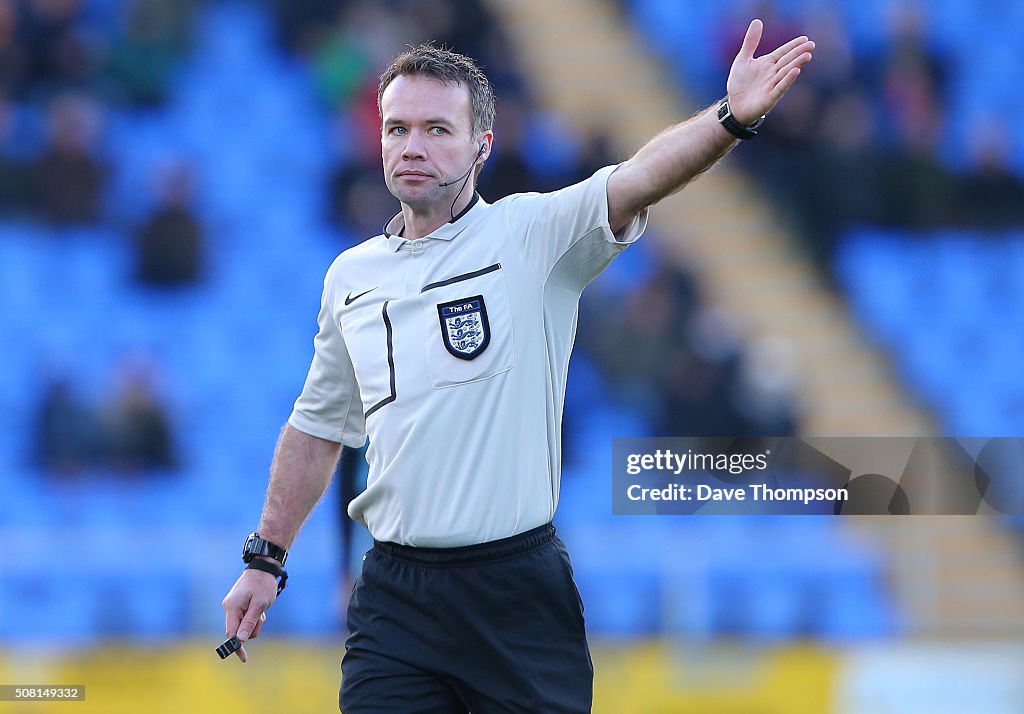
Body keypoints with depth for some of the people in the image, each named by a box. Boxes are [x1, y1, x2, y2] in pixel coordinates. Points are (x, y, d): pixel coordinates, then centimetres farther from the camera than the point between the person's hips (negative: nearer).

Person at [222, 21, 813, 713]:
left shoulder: (533, 234, -3)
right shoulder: (350, 277, 11)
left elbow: (638, 179, -21)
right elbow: (317, 427, 22)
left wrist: (730, 119, -39)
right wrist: (265, 560, 22)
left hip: (518, 590, -3)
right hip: (395, 596, 3)